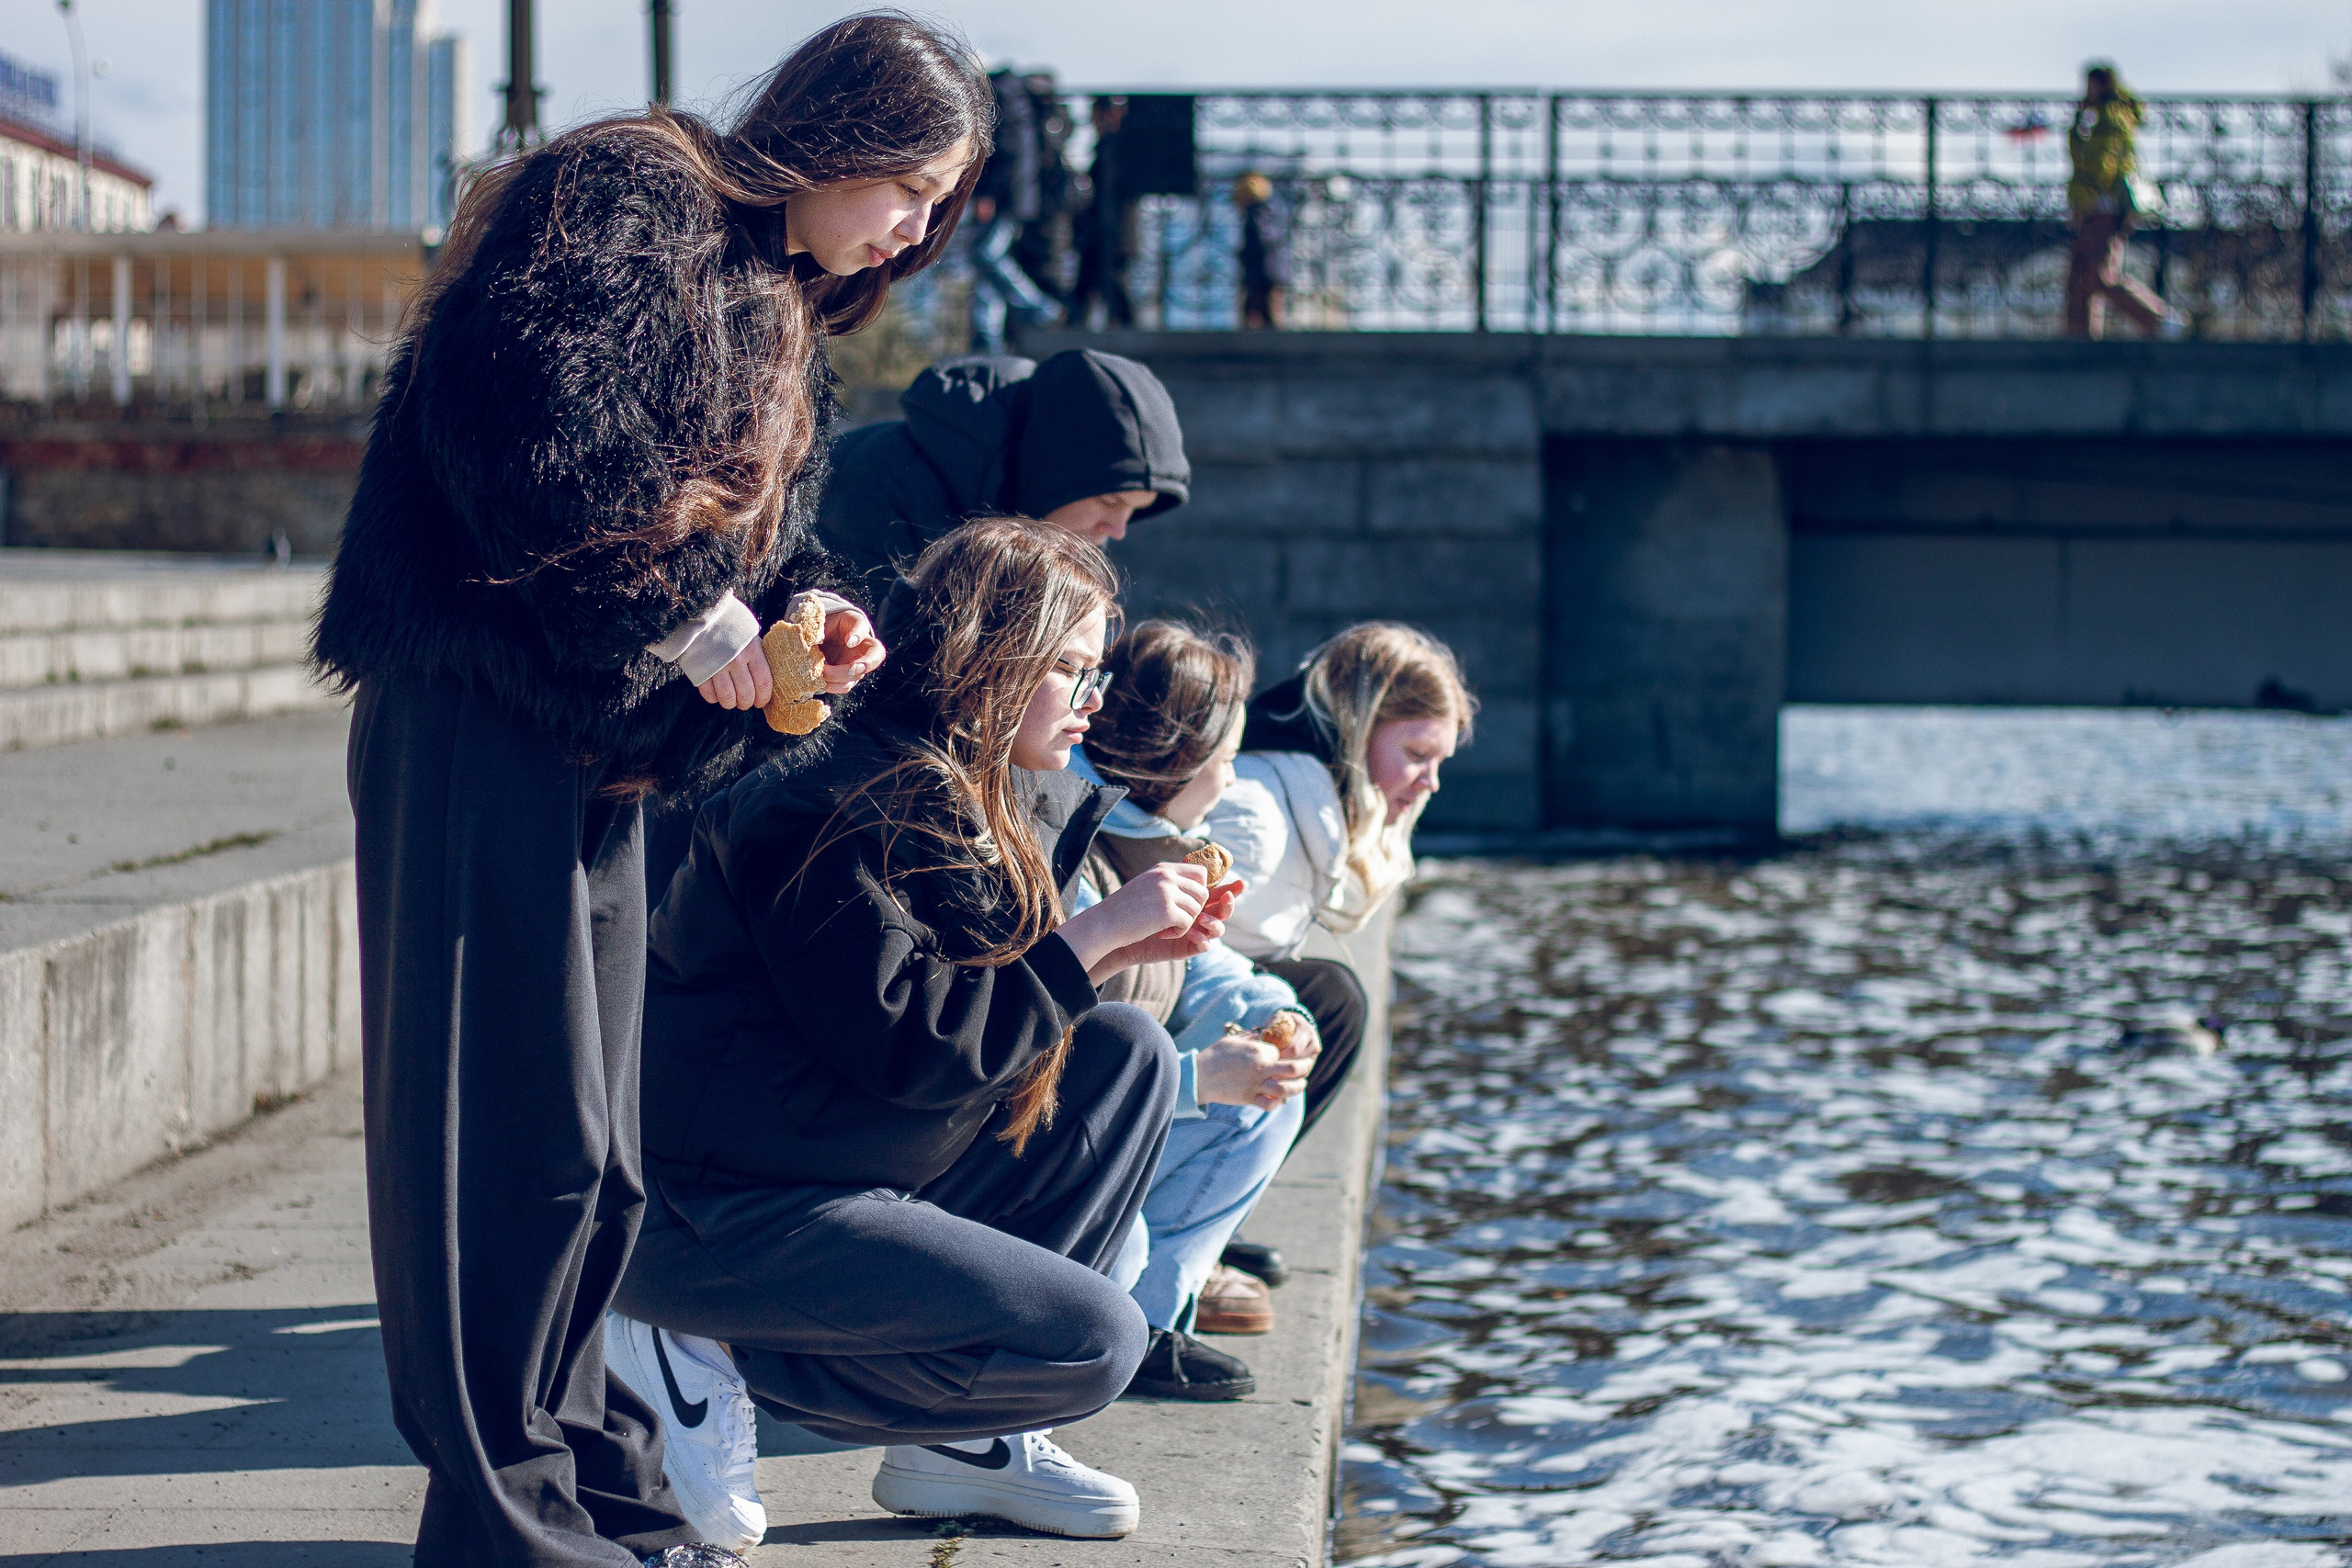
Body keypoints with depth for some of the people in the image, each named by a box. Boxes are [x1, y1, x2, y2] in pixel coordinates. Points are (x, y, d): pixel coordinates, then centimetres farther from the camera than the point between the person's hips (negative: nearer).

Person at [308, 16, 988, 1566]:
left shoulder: (789, 321, 21)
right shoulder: (630, 195, -8)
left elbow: (766, 531, 24)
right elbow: (548, 427, -23)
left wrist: (808, 618, 2)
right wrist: (694, 606, -17)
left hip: (609, 748, 9)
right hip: (480, 723, -9)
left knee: (597, 1149, 13)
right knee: (520, 1132, -6)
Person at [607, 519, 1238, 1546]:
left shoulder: (955, 799, 13)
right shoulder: (841, 801, -18)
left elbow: (971, 1002, 16)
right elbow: (903, 1040, -24)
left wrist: (1120, 950, 5)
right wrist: (1091, 936, -17)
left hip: (845, 1173, 10)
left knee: (1129, 1056, 8)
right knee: (1094, 1341, -15)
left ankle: (968, 1442, 5)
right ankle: (717, 1358, -6)